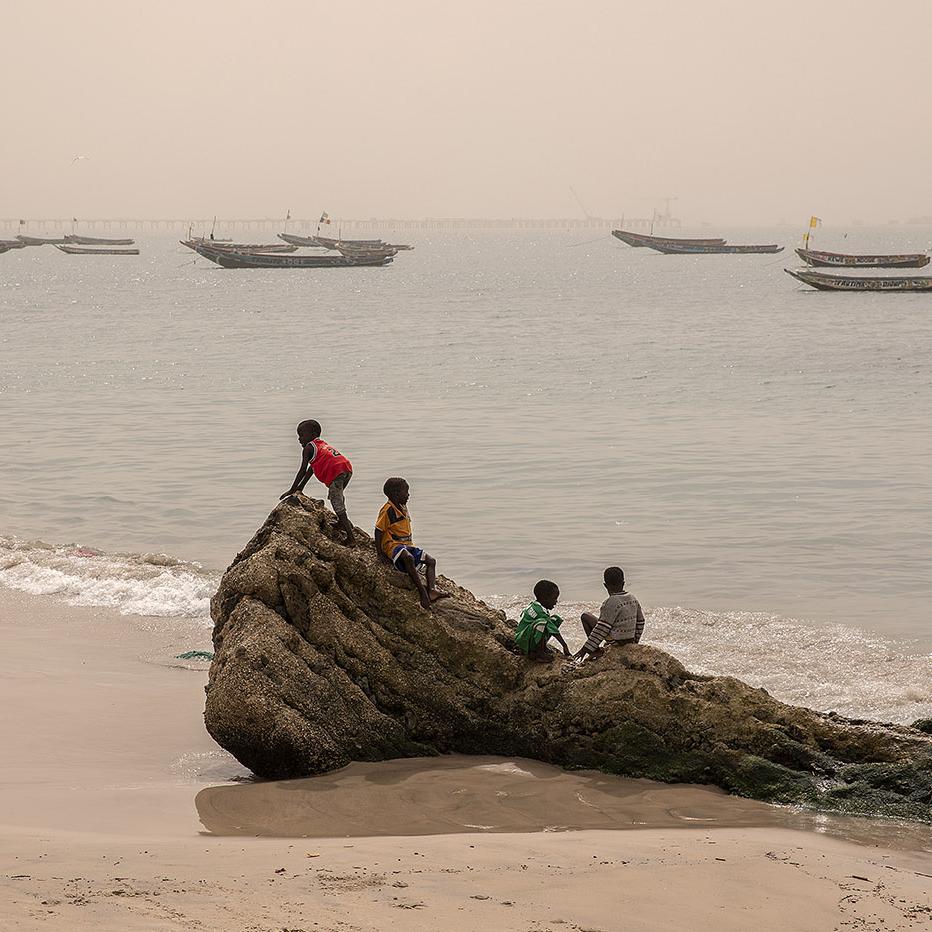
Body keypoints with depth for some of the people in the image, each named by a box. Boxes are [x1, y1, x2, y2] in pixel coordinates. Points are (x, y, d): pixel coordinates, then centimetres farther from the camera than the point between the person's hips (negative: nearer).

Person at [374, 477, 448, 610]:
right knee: (409, 558, -38)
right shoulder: (387, 510, -12)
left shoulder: (403, 508, 15)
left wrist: (412, 547, 17)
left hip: (407, 544, 10)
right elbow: (378, 532, -12)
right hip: (393, 545, -10)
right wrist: (380, 554, -16)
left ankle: (432, 590, -19)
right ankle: (422, 591, -40)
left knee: (431, 561, -1)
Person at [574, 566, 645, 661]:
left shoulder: (611, 603, -20)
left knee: (585, 616, 1)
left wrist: (585, 649, -15)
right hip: (630, 641, 8)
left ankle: (595, 652, -2)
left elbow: (602, 629, -20)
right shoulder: (633, 599, 3)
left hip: (616, 641, -8)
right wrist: (634, 642, 28)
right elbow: (640, 623, 13)